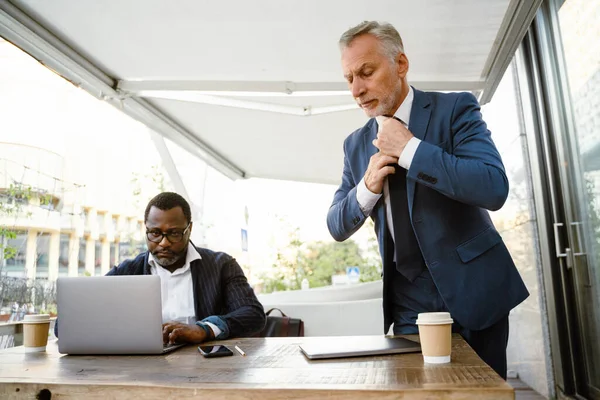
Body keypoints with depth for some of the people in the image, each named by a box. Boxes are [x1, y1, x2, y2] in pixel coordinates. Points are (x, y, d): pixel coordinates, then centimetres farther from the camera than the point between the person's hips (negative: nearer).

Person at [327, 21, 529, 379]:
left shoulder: (456, 108, -7)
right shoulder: (357, 145, 5)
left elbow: (495, 188, -21)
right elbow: (338, 227, 5)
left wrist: (409, 148, -21)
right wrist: (368, 187, -14)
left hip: (474, 293, -2)